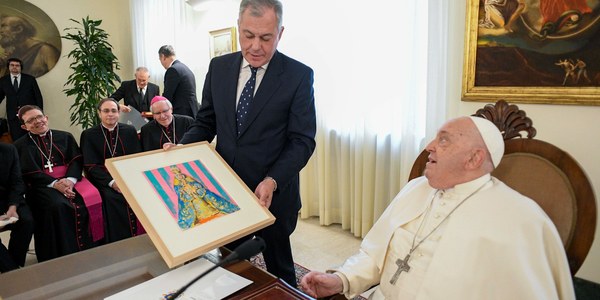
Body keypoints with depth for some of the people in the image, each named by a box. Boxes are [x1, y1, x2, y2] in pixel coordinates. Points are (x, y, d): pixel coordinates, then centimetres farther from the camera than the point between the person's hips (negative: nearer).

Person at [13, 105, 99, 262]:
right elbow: (30, 173, -1)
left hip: (69, 180, 2)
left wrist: (69, 180, -15)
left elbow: (76, 160, 6)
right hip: (42, 185, -2)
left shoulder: (65, 137, 18)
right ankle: (66, 254, -23)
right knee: (58, 206, -34)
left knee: (90, 199, -28)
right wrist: (55, 184, -18)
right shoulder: (21, 146, 11)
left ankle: (89, 250, -15)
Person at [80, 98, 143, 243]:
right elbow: (91, 166, -1)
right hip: (104, 180, -1)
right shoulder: (89, 135, 7)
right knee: (111, 199, -31)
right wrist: (112, 182, -17)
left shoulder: (130, 131, 12)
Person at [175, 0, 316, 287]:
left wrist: (273, 181, -26)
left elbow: (302, 140, -13)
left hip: (273, 193, -3)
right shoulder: (219, 67, 2)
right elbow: (206, 122, 8)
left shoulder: (298, 75, -11)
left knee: (279, 269, 17)